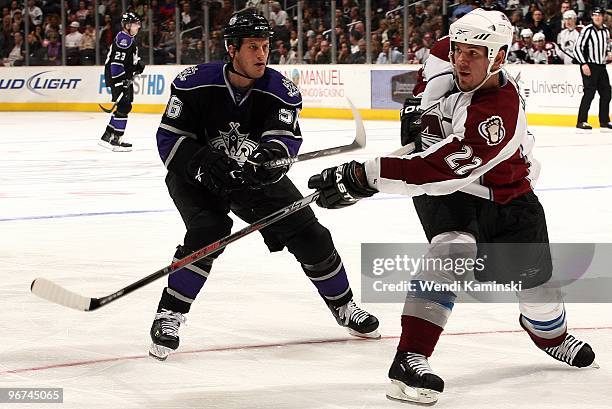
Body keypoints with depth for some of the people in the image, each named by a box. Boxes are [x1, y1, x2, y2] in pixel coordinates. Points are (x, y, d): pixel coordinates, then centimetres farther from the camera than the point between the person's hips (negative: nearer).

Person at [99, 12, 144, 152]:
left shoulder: (129, 39, 17)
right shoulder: (123, 39, -17)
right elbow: (117, 62, -24)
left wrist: (139, 64, 13)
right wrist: (122, 80, -28)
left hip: (125, 77, 11)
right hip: (118, 78, -11)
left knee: (124, 107, 15)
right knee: (123, 107, -12)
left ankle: (107, 136, 21)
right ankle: (116, 140, -10)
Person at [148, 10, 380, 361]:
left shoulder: (281, 91, -17)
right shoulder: (196, 83, -21)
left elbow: (284, 142, -29)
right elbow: (170, 138, -18)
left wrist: (267, 157, -52)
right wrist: (202, 164, -35)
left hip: (256, 176, 3)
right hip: (198, 175, -3)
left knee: (309, 236, 1)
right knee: (207, 233, -30)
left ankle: (344, 306, 24)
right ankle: (169, 315, -17)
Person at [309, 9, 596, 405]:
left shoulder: (499, 115, -37)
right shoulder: (448, 57, -17)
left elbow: (440, 169, -47)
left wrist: (360, 177, -52)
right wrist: (422, 107, 9)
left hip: (507, 196, -2)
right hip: (448, 195, 2)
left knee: (533, 276, 11)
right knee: (453, 248, -29)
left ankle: (553, 335, 50)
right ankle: (410, 360, -39)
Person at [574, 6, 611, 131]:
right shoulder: (587, 30, -11)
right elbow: (578, 48, -14)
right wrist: (584, 64, -21)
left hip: (601, 66, 8)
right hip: (589, 66, -8)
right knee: (589, 93, -15)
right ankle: (581, 122, -15)